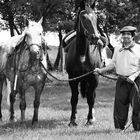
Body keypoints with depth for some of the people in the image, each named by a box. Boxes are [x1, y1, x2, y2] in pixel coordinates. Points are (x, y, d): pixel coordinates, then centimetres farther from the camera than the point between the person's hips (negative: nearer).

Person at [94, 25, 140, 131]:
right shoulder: (117, 49, 12)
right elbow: (113, 65, 20)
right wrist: (101, 70, 8)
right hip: (121, 81, 4)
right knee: (120, 104, 2)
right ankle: (119, 127, 10)